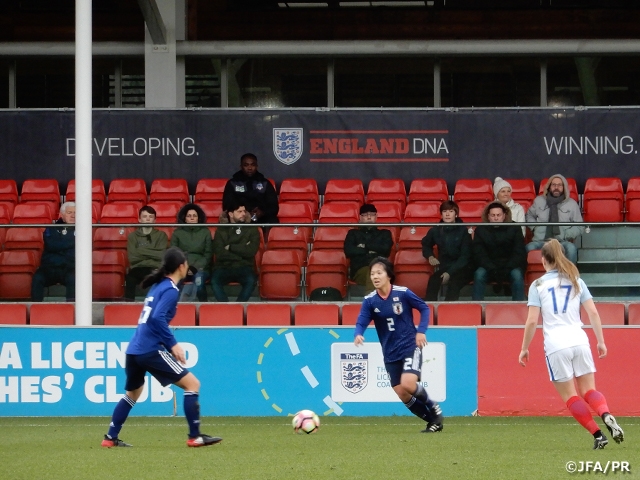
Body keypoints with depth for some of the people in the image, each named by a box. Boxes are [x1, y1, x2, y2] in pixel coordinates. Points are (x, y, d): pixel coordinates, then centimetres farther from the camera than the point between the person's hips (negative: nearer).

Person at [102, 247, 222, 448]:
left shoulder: (157, 286, 17)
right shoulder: (170, 290, -9)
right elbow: (157, 318, -21)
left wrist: (170, 345, 20)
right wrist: (173, 344, -19)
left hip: (134, 349, 9)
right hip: (150, 349, -9)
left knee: (132, 393, 26)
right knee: (192, 383, -3)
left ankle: (110, 438, 25)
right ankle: (194, 437, -5)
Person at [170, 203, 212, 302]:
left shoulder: (205, 232, 15)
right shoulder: (177, 233, 15)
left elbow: (208, 254, 9)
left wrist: (198, 266, -9)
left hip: (200, 268, 1)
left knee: (199, 278, -37)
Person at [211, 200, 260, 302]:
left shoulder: (251, 229, 10)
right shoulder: (221, 230, 10)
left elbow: (251, 251, -4)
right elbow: (219, 253, -4)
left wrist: (231, 247, -3)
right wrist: (241, 251, -5)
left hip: (244, 267, 0)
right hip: (224, 267, 0)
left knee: (251, 281, -34)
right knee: (214, 281, -33)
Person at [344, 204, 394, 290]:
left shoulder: (385, 233, 29)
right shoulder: (353, 233, 27)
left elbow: (386, 249, 7)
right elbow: (348, 251, 8)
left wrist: (365, 246, 7)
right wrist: (368, 250, 6)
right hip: (360, 269, -1)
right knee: (370, 273, -40)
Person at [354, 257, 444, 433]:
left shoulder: (403, 293, -12)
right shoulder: (369, 300, -6)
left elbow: (424, 308, 0)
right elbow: (361, 322, -13)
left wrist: (421, 331, -12)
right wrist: (358, 334, -36)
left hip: (410, 346, -4)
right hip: (390, 353, 4)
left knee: (408, 384, -24)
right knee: (402, 394, 1)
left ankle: (435, 410, 2)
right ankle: (433, 420, 19)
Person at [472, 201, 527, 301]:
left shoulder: (514, 229, 0)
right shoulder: (481, 230, 1)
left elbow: (519, 253, -4)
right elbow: (478, 254, -4)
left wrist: (507, 269, -19)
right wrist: (492, 270, -20)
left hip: (510, 267, -1)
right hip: (489, 266, 1)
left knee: (517, 274, -33)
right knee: (479, 274, -30)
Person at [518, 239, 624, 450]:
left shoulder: (538, 285, 2)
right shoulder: (576, 281, 11)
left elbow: (532, 321, -4)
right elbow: (593, 313, 6)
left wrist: (524, 348, 6)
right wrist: (601, 341, 12)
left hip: (556, 345, -3)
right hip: (580, 341, 3)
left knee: (571, 397, 6)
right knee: (589, 391, 7)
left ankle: (598, 435, -5)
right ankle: (606, 415, -24)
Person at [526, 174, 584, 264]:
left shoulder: (572, 204, 10)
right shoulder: (539, 201, 15)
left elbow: (579, 227, 12)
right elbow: (530, 215, 33)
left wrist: (564, 235, -5)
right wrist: (535, 227, 11)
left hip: (562, 242, -1)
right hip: (540, 241, 1)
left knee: (571, 248, -37)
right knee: (530, 248, -35)